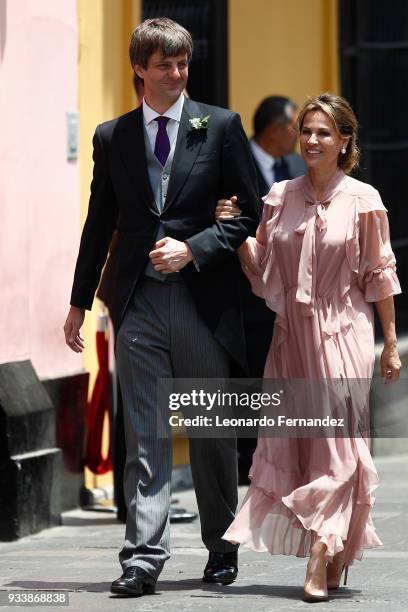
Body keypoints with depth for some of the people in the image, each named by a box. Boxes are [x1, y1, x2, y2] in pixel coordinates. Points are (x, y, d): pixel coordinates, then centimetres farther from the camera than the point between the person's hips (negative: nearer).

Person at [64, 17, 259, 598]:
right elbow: (99, 223, 14)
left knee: (213, 433, 8)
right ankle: (143, 558, -4)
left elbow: (251, 210, 1)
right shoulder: (113, 137, 9)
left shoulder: (220, 126, 3)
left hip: (204, 299, -1)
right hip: (140, 304, 1)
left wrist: (193, 248, -12)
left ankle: (222, 548, 21)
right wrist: (79, 301, 14)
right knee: (145, 436, -2)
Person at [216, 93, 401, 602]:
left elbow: (379, 275, 0)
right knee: (291, 442, 4)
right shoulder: (281, 196, 7)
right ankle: (335, 554, 14)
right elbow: (260, 270, 12)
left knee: (335, 442, -7)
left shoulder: (363, 201, -3)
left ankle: (320, 561, -11)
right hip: (292, 335, 4)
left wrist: (391, 345, 0)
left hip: (341, 334, -4)